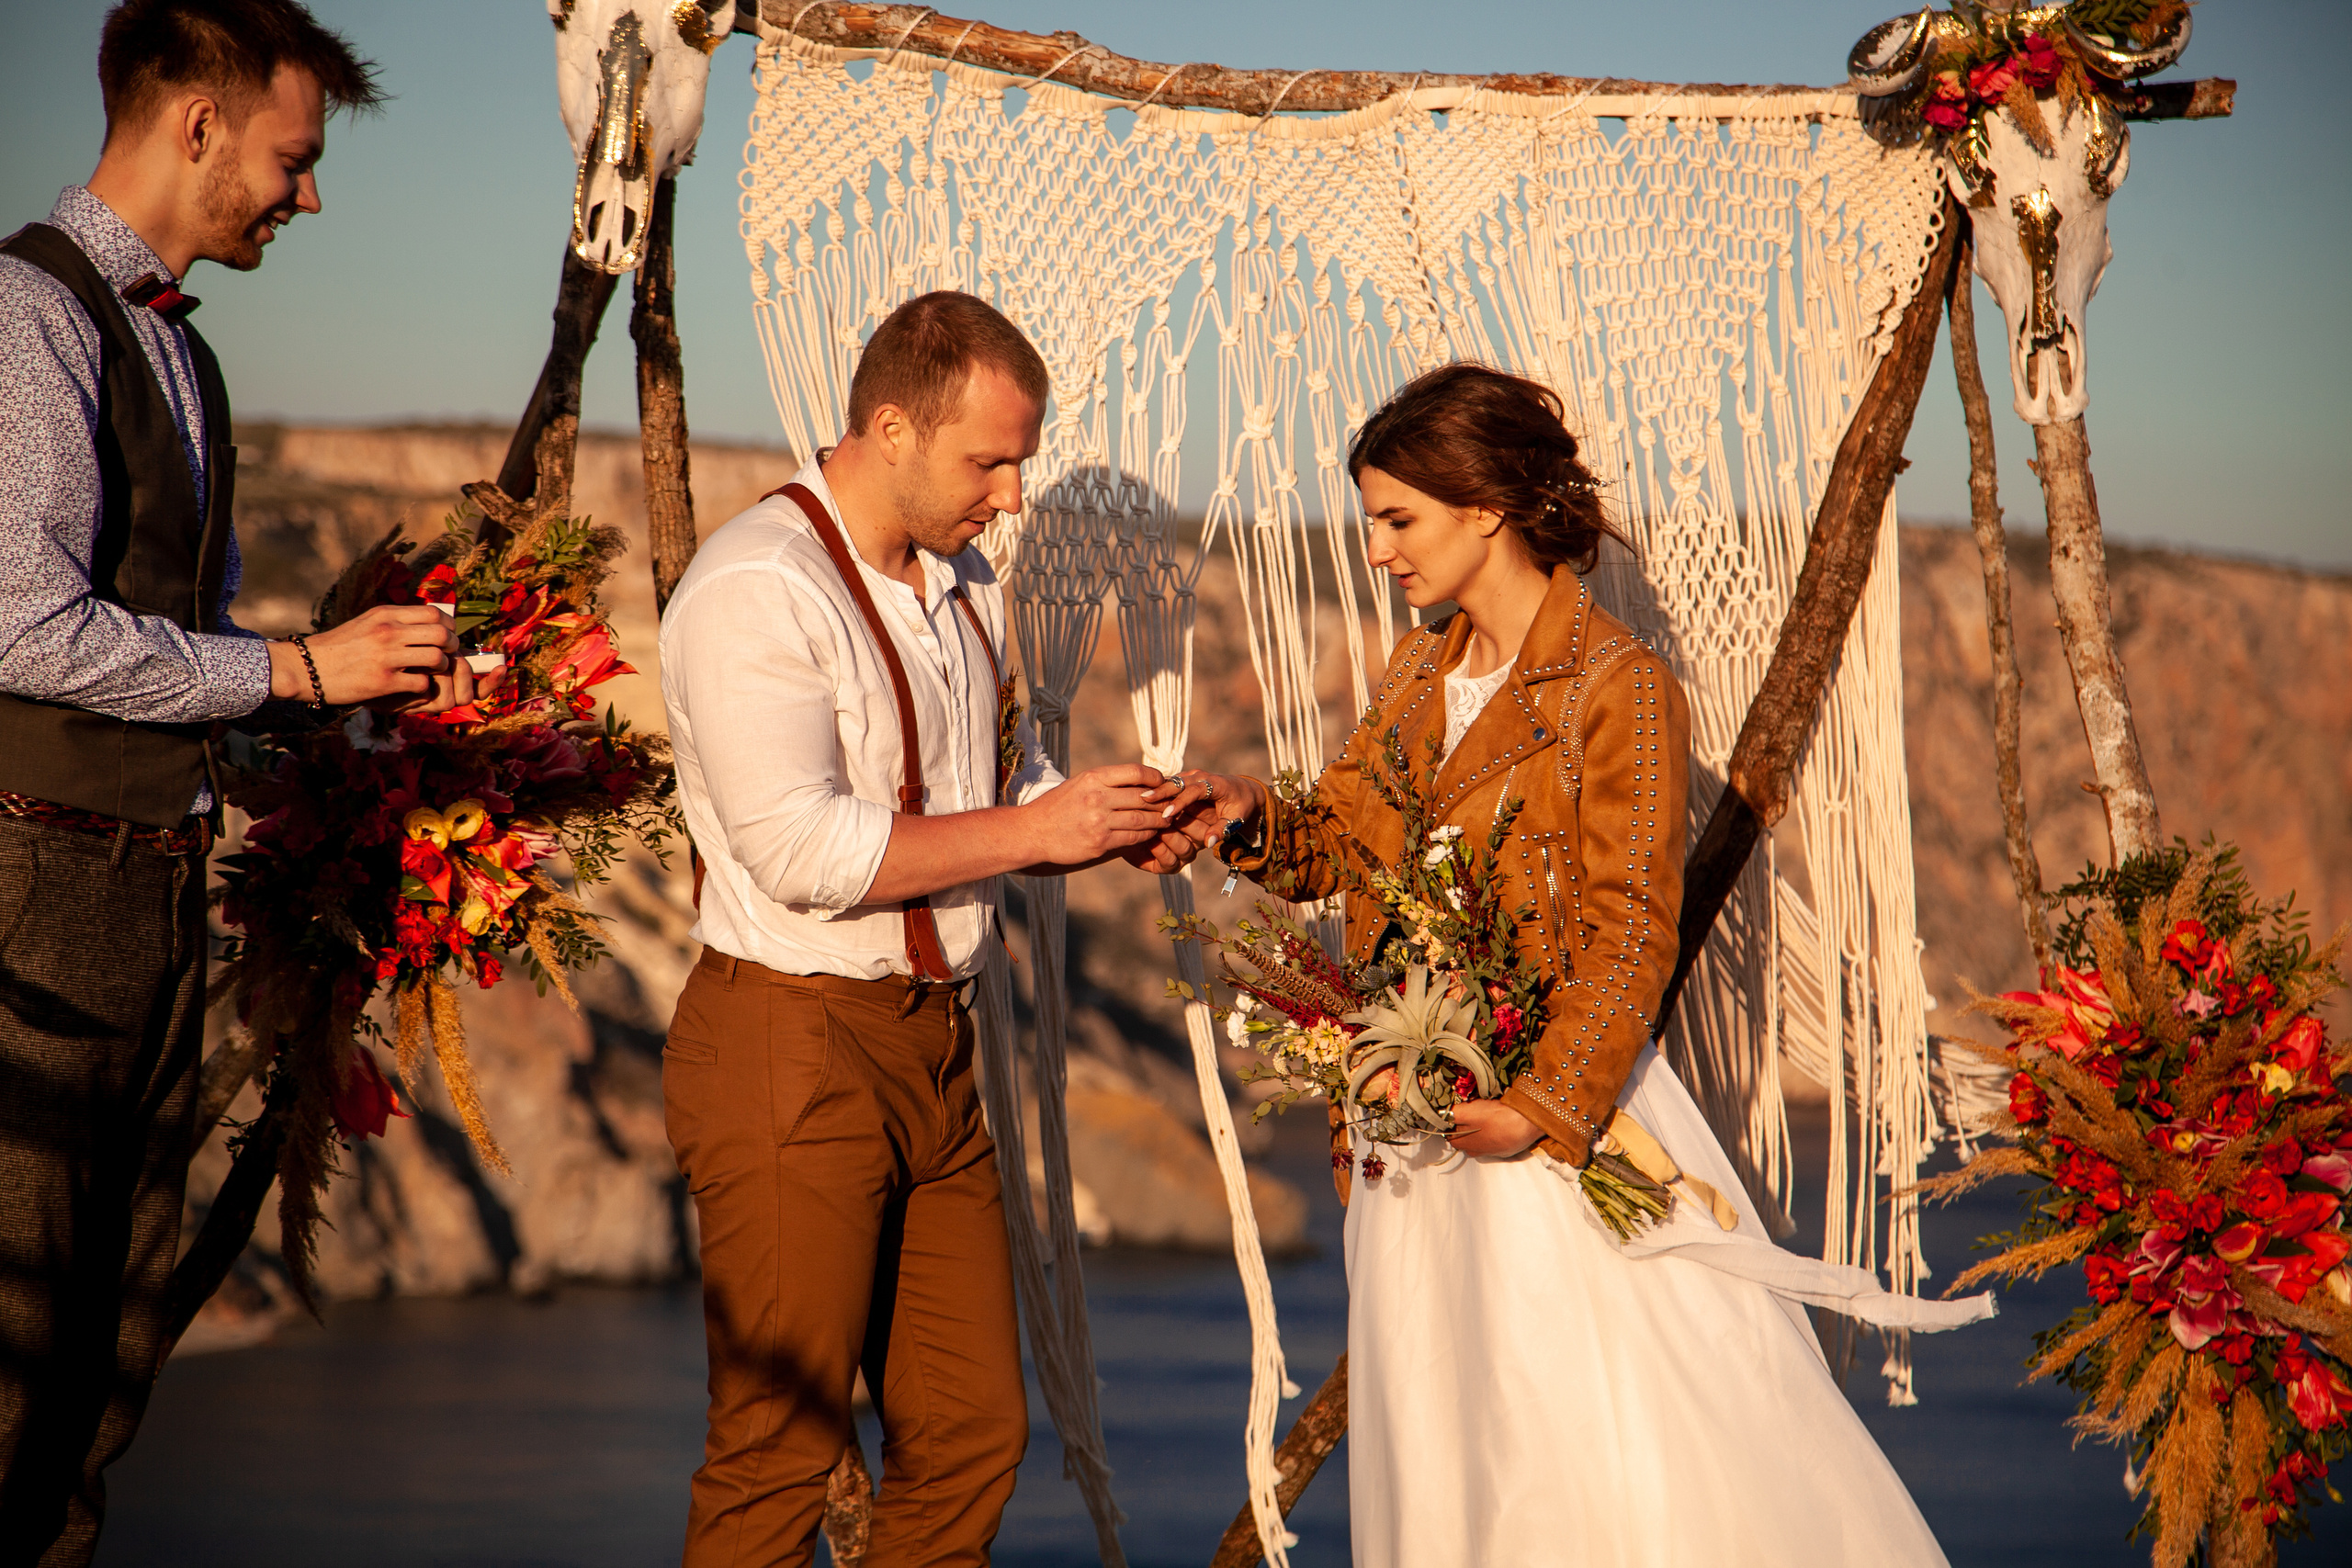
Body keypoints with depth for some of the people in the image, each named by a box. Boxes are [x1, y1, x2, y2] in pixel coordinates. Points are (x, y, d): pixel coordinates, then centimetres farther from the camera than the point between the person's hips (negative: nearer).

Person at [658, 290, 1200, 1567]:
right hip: (792, 1046, -9)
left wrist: (1116, 829, 6)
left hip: (933, 1050, 9)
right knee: (780, 1449, -4)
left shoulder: (964, 587, 15)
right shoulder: (756, 589, -15)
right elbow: (801, 849, -23)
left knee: (972, 1430, 10)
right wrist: (1032, 828, -18)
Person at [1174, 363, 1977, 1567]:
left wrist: (1546, 1107, -22)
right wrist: (1251, 818, -2)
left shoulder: (1619, 689, -10)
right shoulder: (1419, 674, 13)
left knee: (1617, 1470, -8)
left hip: (1559, 1121, -7)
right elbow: (1331, 840, 20)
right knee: (1431, 1455, 9)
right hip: (1419, 1123, 7)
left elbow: (1630, 935, -14)